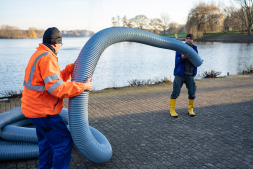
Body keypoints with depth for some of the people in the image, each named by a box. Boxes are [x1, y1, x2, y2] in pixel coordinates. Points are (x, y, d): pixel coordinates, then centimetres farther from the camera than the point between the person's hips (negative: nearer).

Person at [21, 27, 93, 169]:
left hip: (36, 108, 11)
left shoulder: (39, 55, 12)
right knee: (64, 142, -1)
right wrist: (83, 86, -22)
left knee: (47, 141, 24)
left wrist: (73, 67, 9)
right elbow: (57, 88, -29)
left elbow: (58, 78, 14)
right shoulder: (47, 58, -22)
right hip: (42, 111, -11)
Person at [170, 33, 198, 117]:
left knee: (192, 93, 2)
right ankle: (172, 110, 6)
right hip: (180, 74, -3)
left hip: (190, 75, 3)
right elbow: (177, 60, -6)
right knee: (175, 92, -4)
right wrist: (182, 57, -26)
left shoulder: (195, 48, 10)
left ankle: (190, 109, 21)